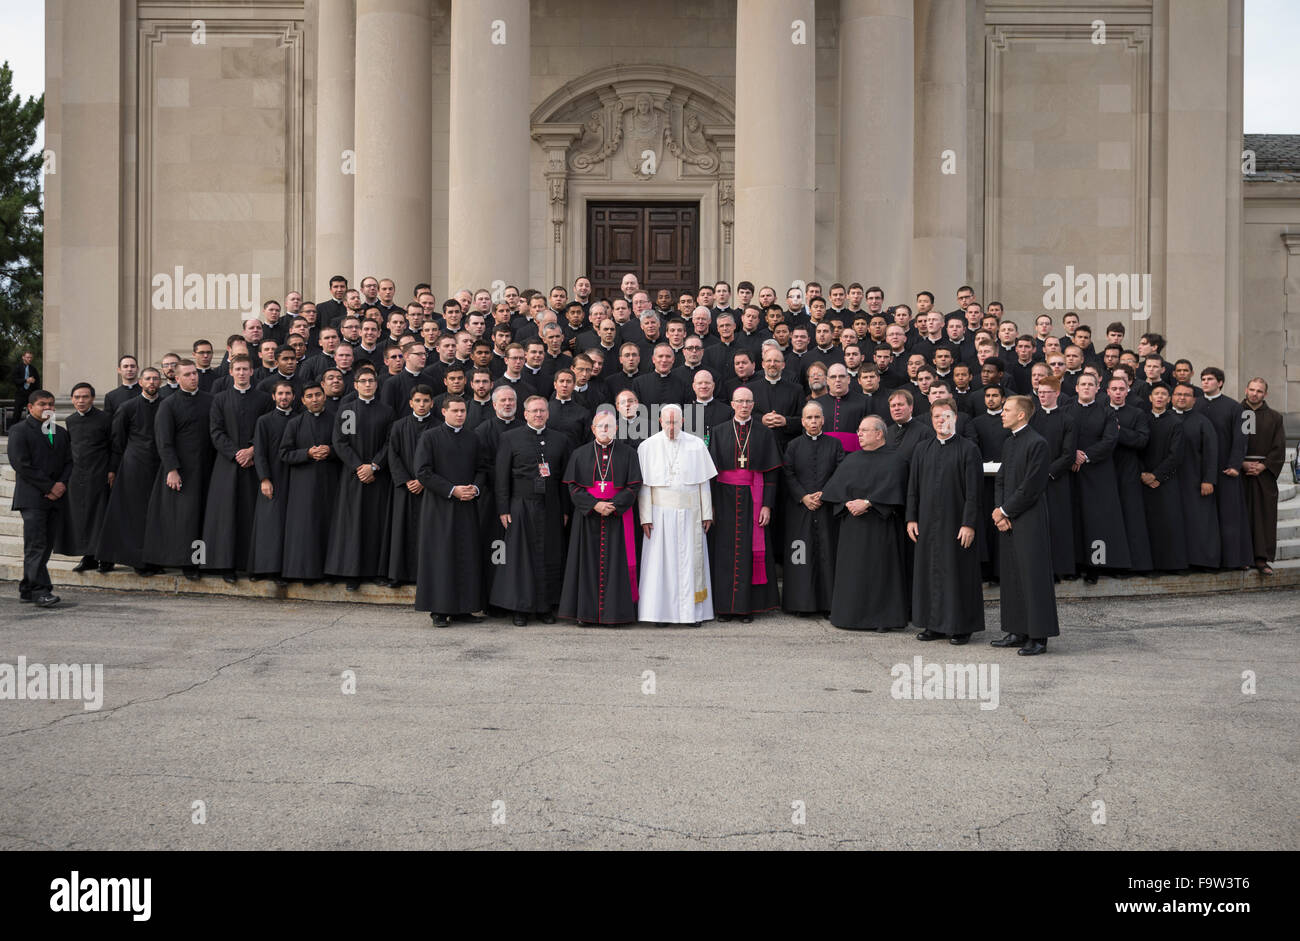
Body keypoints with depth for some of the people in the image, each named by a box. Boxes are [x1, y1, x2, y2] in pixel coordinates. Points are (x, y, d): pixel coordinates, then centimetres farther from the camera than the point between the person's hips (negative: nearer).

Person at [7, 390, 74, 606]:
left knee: (47, 545, 5)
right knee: (36, 545, -11)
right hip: (32, 497, -6)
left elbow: (69, 462, 17)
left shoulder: (60, 432, 20)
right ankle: (40, 590, -14)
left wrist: (61, 484, -3)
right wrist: (49, 487, -12)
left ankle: (27, 589, 12)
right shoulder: (19, 431, 0)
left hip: (56, 498, 6)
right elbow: (21, 464, -10)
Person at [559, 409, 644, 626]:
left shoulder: (627, 453, 4)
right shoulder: (580, 454, 7)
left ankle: (615, 610, 3)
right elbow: (573, 487, 1)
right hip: (588, 518, 1)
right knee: (588, 563, 1)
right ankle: (585, 611, 5)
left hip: (618, 516, -1)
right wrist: (594, 505, -14)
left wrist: (613, 506, -14)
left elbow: (634, 486, -1)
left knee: (616, 563, -1)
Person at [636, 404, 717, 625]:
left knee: (690, 561, 2)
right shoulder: (648, 447, 1)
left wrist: (707, 513, 2)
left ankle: (693, 612, 8)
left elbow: (704, 482, 6)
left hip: (690, 513, 1)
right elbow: (643, 485, -1)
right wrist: (645, 517, -7)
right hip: (660, 513, -1)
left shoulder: (696, 445, 4)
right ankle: (662, 611, 5)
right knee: (661, 561, -1)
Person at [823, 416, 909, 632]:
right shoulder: (851, 460, 15)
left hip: (881, 524, -5)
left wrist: (866, 503, -21)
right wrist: (848, 503, -12)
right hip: (852, 524, 5)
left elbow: (890, 487, -14)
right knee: (852, 569, 4)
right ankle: (852, 615, 10)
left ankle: (882, 618, -1)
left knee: (880, 568, -5)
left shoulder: (895, 460, -1)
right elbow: (837, 485, 6)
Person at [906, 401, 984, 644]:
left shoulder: (969, 450, -5)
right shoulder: (922, 449, 10)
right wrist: (911, 518, 6)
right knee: (930, 571, 8)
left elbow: (974, 491, -8)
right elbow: (913, 487, 13)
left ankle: (961, 626, 9)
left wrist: (969, 524, -14)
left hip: (956, 522, -5)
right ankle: (934, 624, 18)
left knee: (958, 573, 0)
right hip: (928, 522, 5)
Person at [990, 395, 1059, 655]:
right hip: (1009, 523, 9)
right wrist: (1000, 512, 1)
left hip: (1030, 522, -9)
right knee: (1012, 577, 12)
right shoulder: (1009, 443, 15)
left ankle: (1038, 636, -2)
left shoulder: (1036, 444, -13)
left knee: (1033, 576, -6)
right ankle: (1018, 631, 20)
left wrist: (1004, 511, -10)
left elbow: (1031, 487, -17)